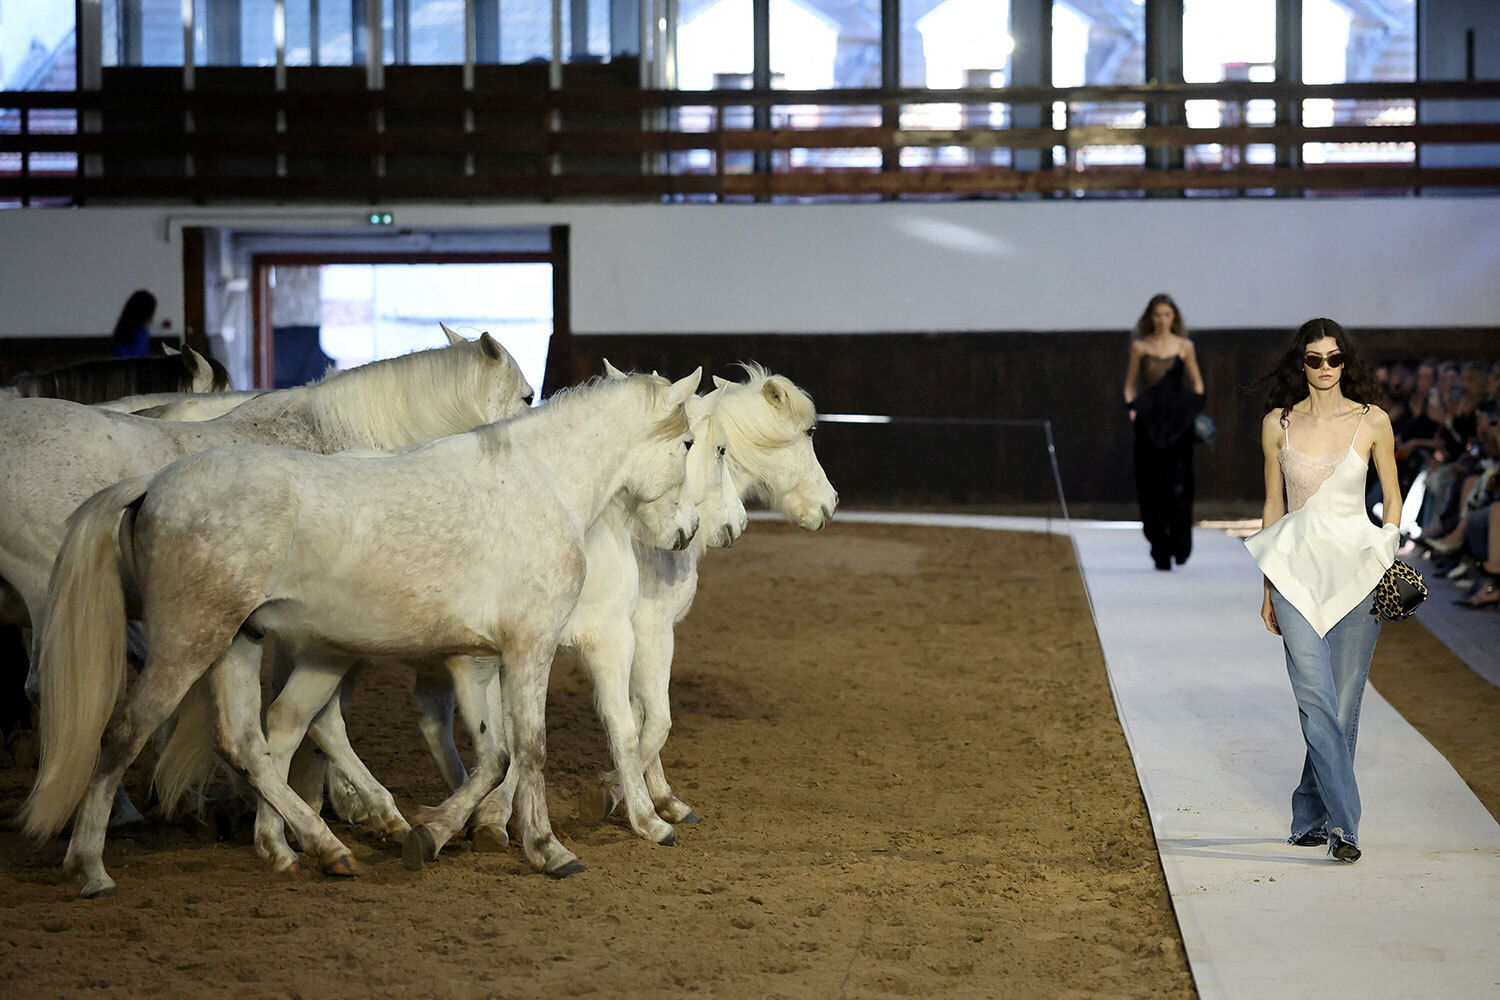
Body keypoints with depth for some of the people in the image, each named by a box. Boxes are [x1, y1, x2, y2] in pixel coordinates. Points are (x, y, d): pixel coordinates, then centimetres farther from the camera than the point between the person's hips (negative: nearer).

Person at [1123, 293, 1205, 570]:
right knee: (1152, 483, -3)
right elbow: (1130, 384, 12)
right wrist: (1131, 407, -5)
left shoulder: (1184, 346, 6)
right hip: (1148, 422, 0)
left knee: (1178, 482, -7)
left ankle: (1180, 544, 6)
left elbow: (1197, 384, 12)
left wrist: (1195, 409, -4)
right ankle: (1160, 550, 1)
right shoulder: (1140, 347, 7)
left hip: (1178, 421, 0)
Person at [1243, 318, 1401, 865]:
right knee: (1315, 696, -14)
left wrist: (1385, 561, -4)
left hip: (1356, 566, 0)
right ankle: (1342, 821, -16)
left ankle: (1312, 815, 16)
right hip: (1297, 568, 0)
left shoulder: (1372, 421, 3)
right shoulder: (1278, 424, 6)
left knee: (1343, 701, 1)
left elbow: (1392, 496, 9)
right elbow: (1273, 505, 12)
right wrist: (1269, 586, 11)